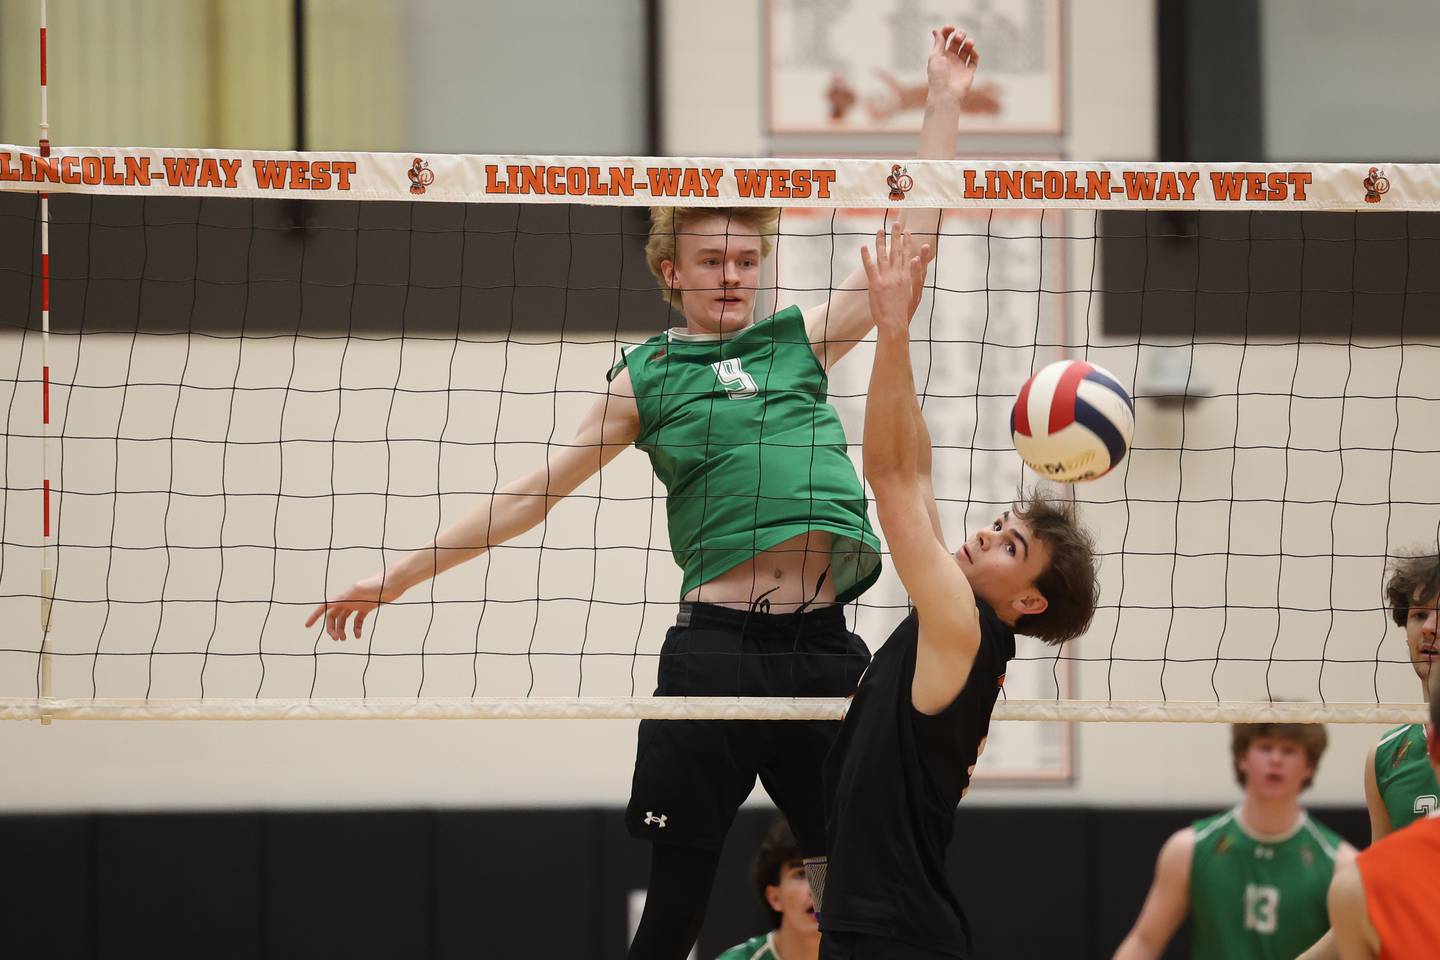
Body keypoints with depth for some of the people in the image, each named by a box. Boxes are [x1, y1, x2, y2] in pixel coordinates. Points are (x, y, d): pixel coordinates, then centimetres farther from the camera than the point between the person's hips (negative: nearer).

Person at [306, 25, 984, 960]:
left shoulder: (802, 341, 16)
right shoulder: (648, 377, 10)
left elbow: (914, 239, 17)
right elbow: (533, 494, 12)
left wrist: (945, 101, 15)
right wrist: (402, 573, 11)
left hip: (824, 641, 3)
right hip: (717, 646, -3)